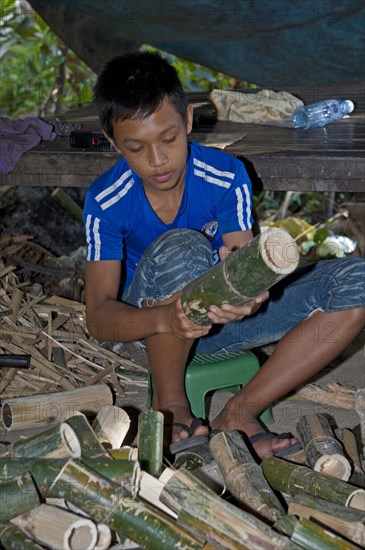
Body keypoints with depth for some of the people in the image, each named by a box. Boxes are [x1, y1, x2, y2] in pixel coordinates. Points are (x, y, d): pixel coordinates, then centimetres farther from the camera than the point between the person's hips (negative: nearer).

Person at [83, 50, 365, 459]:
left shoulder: (226, 176, -17)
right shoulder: (106, 202, -18)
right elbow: (98, 316, -24)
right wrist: (165, 319, -46)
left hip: (222, 317, 2)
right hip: (148, 324, -2)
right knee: (183, 247, -38)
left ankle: (239, 413, -18)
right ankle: (168, 404, -15)